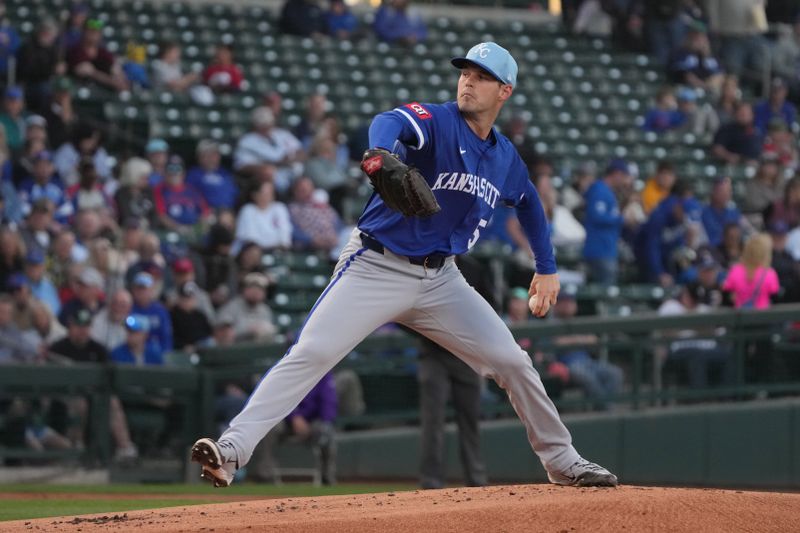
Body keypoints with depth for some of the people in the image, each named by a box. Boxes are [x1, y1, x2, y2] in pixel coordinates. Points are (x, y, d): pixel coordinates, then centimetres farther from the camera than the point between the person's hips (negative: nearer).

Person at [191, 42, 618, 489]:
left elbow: (529, 203, 31)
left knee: (512, 362, 2)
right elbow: (391, 122, -35)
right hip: (376, 268, -5)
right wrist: (380, 153, -59)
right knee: (310, 354, -19)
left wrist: (547, 268, 26)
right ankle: (233, 449, -25)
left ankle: (562, 461, 20)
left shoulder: (507, 159, 9)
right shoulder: (436, 121, -11)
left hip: (439, 279, 5)